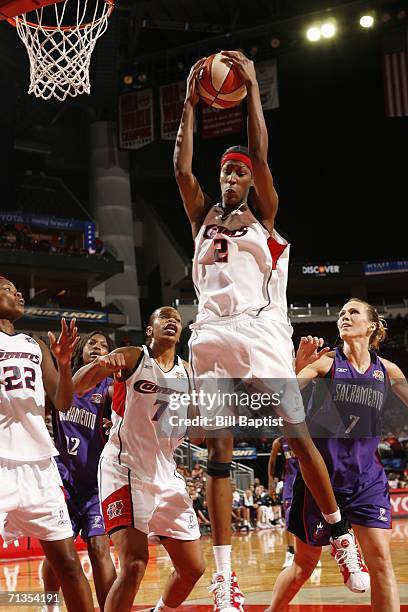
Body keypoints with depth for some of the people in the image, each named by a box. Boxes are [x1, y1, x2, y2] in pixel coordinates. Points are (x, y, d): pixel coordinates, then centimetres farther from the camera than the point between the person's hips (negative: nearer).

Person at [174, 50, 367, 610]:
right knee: (218, 452, -1)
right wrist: (191, 104, 9)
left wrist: (253, 88, 3)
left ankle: (342, 533, 12)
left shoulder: (262, 215, 11)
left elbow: (260, 155, -1)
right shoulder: (204, 218, 20)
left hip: (262, 332, -3)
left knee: (298, 437, -4)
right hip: (212, 335, 3)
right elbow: (182, 169, 7)